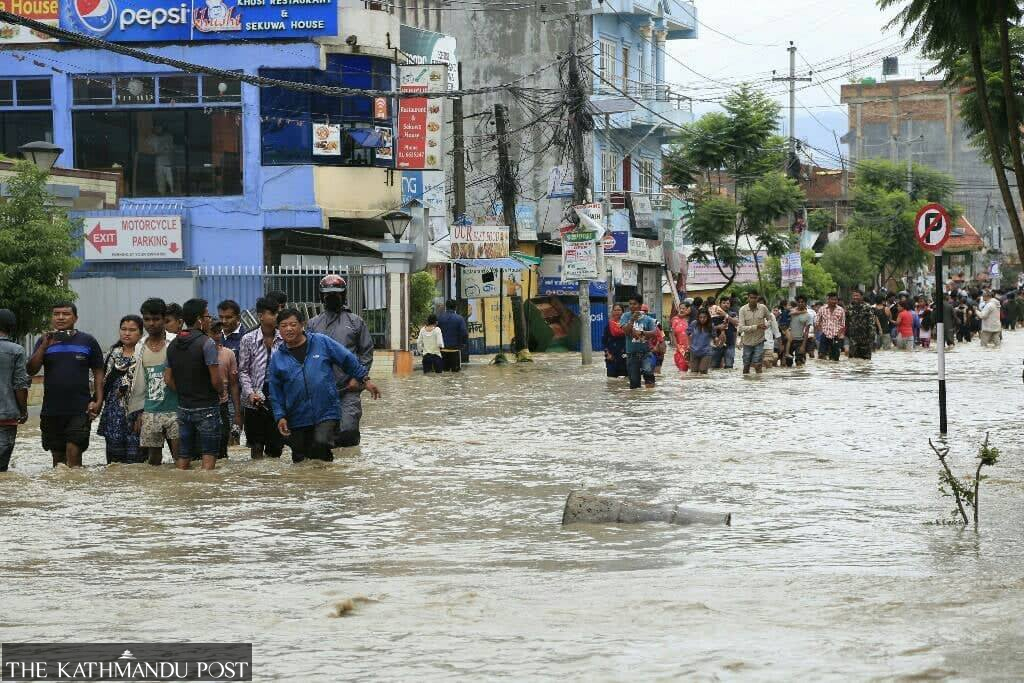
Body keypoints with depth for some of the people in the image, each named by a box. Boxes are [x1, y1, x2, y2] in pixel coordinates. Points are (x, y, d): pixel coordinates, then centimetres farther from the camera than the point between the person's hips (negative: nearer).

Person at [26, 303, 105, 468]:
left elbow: (98, 373, 7)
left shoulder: (88, 342, 3)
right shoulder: (45, 341, 8)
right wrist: (44, 346, -15)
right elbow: (31, 370, -3)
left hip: (80, 410, -3)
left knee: (73, 455, -14)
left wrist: (98, 401, -5)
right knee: (58, 457, 10)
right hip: (51, 410, 3)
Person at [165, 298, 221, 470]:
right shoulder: (206, 343, -14)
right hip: (207, 408, -6)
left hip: (183, 408, 6)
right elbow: (216, 380, -17)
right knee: (208, 456, -3)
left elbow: (168, 378, 10)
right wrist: (220, 391, 3)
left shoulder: (173, 345, 7)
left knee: (183, 457, 10)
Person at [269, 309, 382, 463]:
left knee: (321, 443, -26)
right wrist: (280, 416, 0)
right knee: (300, 460, 7)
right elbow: (276, 393, 10)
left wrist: (365, 380, 8)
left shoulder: (322, 342, 1)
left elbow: (349, 360, 8)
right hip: (297, 420, 3)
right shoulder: (278, 358, 7)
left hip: (327, 412, -3)